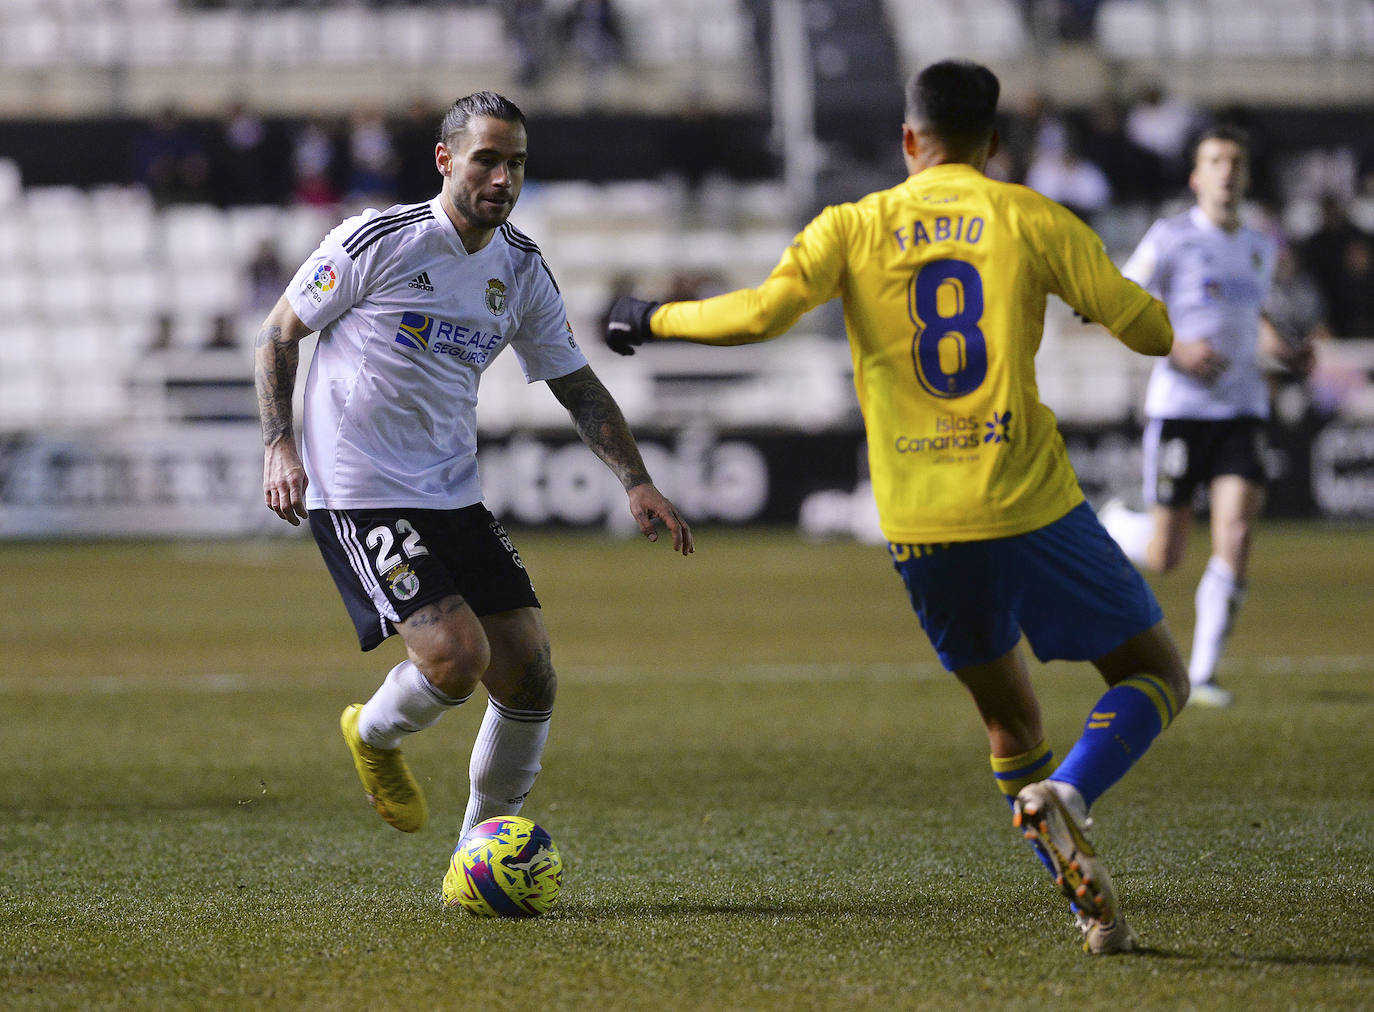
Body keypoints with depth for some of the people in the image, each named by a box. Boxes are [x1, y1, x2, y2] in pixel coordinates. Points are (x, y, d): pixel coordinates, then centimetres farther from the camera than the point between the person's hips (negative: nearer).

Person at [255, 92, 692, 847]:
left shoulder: (521, 269, 6)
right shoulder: (378, 241, -10)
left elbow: (577, 386, 15)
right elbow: (279, 333, -1)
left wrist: (636, 482, 3)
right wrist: (279, 444, -12)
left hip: (455, 498, 6)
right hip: (358, 495, -6)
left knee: (528, 671, -2)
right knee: (458, 656, -22)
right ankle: (374, 735, 12)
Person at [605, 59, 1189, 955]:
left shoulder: (855, 227, 4)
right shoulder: (1030, 218, 2)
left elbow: (762, 312, -11)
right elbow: (1152, 332, 1)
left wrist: (656, 320, 4)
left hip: (920, 528, 3)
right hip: (1034, 509, -3)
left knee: (1009, 717, 20)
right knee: (1156, 678, 10)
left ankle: (1093, 909, 9)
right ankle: (1066, 796, -18)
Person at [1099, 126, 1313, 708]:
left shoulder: (1259, 249, 13)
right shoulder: (1170, 238, -5)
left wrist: (1282, 350, 10)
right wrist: (1175, 350, -20)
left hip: (1242, 409, 4)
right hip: (1179, 406, -4)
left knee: (1236, 536, -14)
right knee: (1165, 557, 0)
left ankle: (1203, 675, -5)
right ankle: (1115, 528, 37)